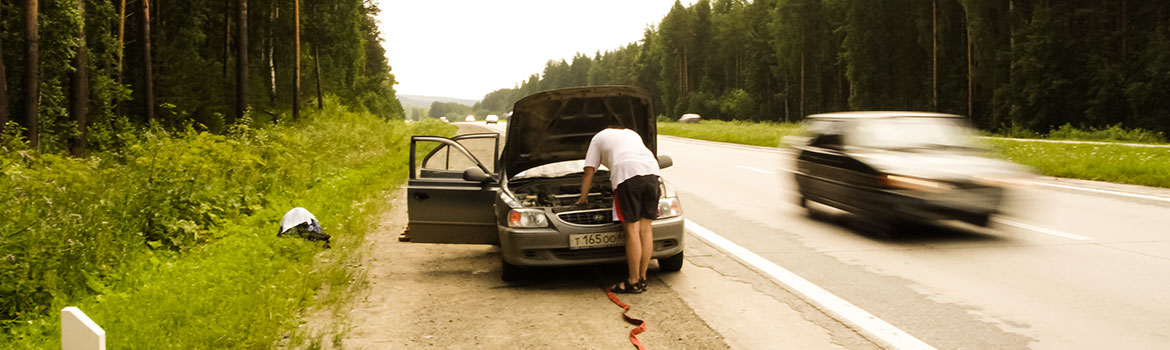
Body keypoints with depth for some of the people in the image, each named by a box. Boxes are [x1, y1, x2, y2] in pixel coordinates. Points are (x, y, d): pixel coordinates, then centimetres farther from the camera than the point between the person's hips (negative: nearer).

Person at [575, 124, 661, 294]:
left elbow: (589, 172, 26)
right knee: (645, 227, 9)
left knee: (632, 230, -4)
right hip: (651, 171, 5)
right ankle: (642, 278, 13)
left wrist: (583, 198, 36)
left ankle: (634, 282, 0)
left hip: (627, 173, -5)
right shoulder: (633, 134, 38)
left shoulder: (599, 137, 27)